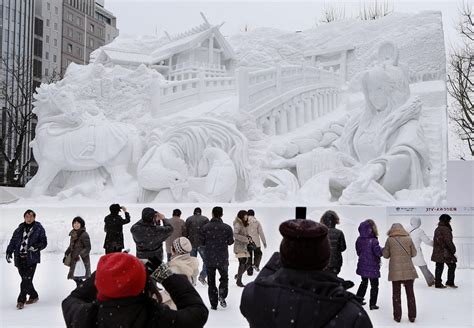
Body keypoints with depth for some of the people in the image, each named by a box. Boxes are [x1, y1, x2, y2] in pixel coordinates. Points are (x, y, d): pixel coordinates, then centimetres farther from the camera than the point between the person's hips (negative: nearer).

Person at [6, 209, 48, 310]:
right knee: (25, 280, 6)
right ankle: (34, 296, 24)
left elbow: (44, 242, 2)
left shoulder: (39, 229, 4)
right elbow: (13, 242, 16)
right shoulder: (19, 229, 15)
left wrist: (36, 247, -17)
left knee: (27, 280, -11)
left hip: (31, 258, -4)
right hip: (20, 257, 4)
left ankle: (21, 300, -3)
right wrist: (9, 252, 2)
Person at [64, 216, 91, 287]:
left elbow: (88, 248, -14)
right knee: (75, 277, 10)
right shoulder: (73, 234, 9)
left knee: (78, 278, -10)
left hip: (82, 260, -7)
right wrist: (66, 254, 16)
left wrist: (80, 255, -22)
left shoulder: (84, 234, -13)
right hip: (74, 259, 7)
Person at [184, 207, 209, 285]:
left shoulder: (188, 220, 6)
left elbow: (185, 233, 4)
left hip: (191, 244, 3)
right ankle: (202, 276, -8)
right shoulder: (205, 219, 2)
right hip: (202, 244, -2)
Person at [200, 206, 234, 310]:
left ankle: (213, 304, 9)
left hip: (209, 259, 1)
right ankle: (222, 296, -4)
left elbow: (202, 242, -4)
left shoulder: (205, 227, -6)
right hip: (223, 259, 0)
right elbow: (230, 242, -2)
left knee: (211, 281, 10)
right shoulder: (227, 228, -8)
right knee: (224, 278, 19)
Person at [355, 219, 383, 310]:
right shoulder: (373, 241, -23)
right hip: (372, 267, -6)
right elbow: (379, 253, -21)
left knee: (364, 282, 25)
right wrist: (383, 250, -3)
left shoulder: (359, 240, -3)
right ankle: (372, 304, 13)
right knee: (374, 285, 9)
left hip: (362, 266, 6)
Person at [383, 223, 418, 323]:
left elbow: (385, 255, 4)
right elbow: (414, 253, 5)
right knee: (410, 293, 9)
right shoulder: (408, 239, 0)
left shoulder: (389, 240, -2)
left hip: (395, 271, -1)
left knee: (396, 294, 8)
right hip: (408, 270, 1)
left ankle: (397, 316, 9)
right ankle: (412, 316, 12)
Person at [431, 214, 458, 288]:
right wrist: (453, 250, -10)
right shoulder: (445, 229, -15)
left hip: (437, 252, 9)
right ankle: (450, 282, 8)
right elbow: (448, 241, -19)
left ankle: (438, 283, 12)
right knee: (452, 266, 4)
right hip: (445, 252, -9)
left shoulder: (437, 229, 13)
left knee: (439, 267, 10)